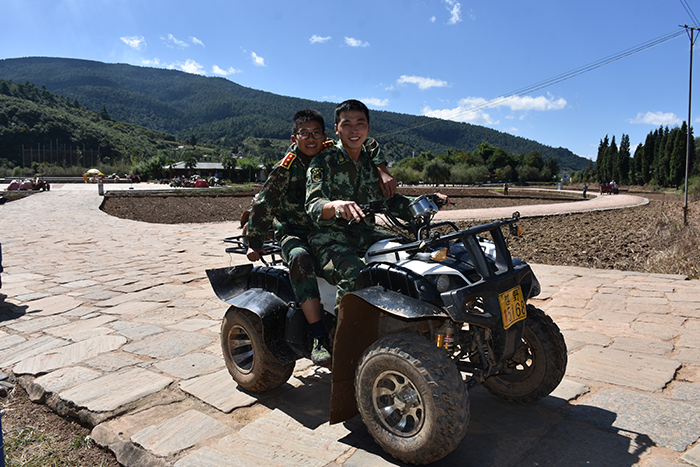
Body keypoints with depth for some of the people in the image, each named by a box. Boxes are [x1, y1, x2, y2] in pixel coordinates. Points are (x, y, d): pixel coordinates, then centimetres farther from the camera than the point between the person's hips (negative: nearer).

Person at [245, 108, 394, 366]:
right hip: (294, 233, -4)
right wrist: (254, 244, 0)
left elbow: (367, 146, 6)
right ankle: (320, 338, -37)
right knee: (300, 258, -38)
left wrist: (382, 170, -14)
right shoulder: (285, 168, -9)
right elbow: (263, 205, -4)